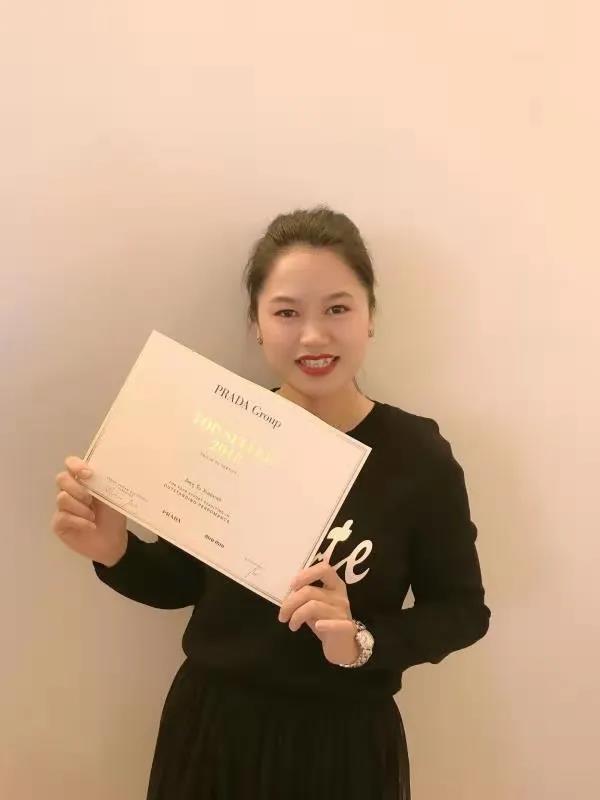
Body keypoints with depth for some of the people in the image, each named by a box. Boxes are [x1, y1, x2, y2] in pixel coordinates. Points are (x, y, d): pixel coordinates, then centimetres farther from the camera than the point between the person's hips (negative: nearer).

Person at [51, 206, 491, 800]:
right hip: (211, 729, 2)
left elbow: (462, 609, -5)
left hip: (345, 742, -1)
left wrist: (363, 641, -19)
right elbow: (184, 582, 2)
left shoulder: (419, 455, -13)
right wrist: (115, 553, -16)